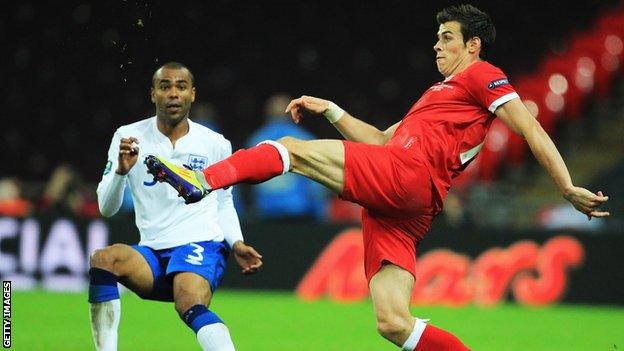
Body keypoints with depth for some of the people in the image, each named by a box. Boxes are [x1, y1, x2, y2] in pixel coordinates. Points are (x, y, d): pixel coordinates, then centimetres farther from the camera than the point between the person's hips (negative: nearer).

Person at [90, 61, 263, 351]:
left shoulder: (216, 144, 6)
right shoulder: (130, 137, 4)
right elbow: (106, 208, 1)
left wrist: (236, 244, 2)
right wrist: (121, 171, -18)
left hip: (202, 247, -2)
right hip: (152, 254, 2)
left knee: (191, 306, -34)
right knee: (102, 259, -30)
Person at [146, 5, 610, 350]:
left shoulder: (481, 76, 10)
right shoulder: (439, 92, 37)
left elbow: (531, 129, 1)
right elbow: (382, 139, 39)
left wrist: (569, 189, -8)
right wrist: (331, 111, 30)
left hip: (406, 174, -9)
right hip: (396, 209, 9)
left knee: (293, 150, -13)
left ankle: (205, 179, -29)